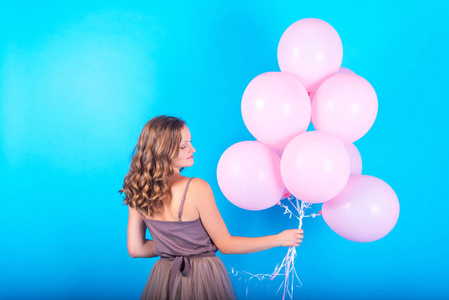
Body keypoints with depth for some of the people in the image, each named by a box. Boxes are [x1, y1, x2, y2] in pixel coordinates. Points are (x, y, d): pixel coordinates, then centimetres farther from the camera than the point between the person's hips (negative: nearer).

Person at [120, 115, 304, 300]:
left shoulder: (138, 192, -6)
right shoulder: (197, 188, -22)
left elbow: (135, 249, 1)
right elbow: (225, 245, -14)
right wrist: (278, 239, -7)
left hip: (163, 279, 4)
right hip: (202, 278, -4)